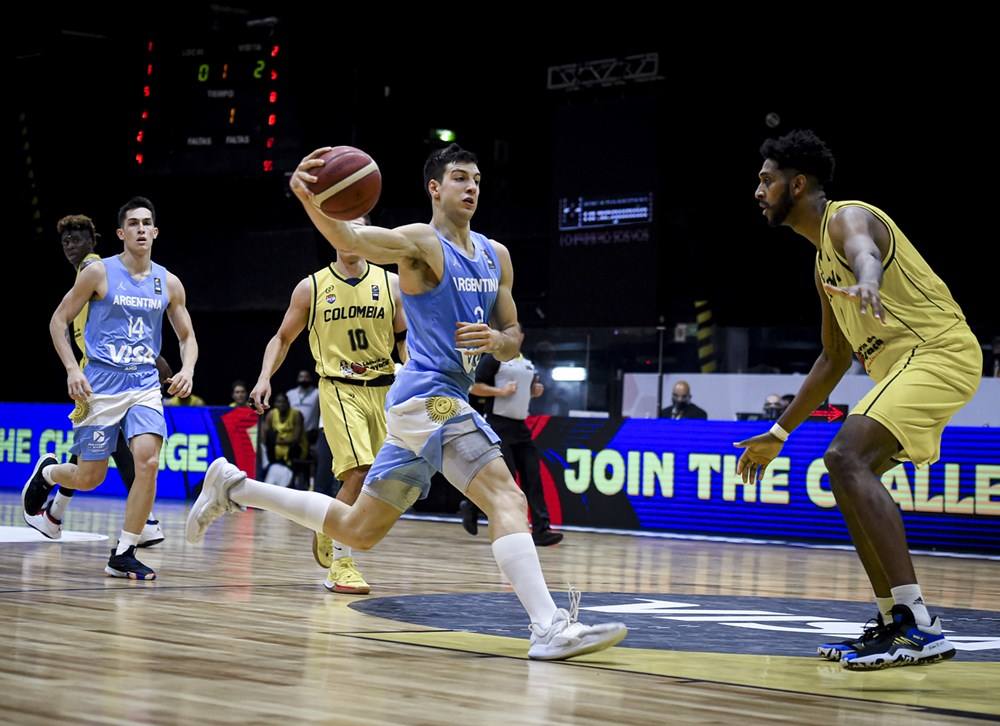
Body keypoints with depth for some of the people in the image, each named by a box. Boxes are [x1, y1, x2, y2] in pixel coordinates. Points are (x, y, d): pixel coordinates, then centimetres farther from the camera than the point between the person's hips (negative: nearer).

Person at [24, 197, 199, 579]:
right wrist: (72, 369, -11)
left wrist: (187, 369, -6)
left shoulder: (169, 283, 6)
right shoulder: (99, 272, -5)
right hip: (101, 384, -3)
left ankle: (123, 555, -9)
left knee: (148, 462, -19)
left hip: (145, 385, 3)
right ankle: (47, 471, 38)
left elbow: (187, 337, 15)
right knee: (89, 478, 1)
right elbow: (58, 321, 0)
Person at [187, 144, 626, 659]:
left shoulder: (495, 256, 15)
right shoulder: (422, 243, -7)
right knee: (507, 498, -21)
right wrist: (308, 200, -47)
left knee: (358, 530, 15)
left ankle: (234, 487, 26)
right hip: (428, 396, -8)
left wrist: (497, 339, -5)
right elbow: (351, 240, -26)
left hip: (446, 400, 8)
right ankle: (550, 628, -29)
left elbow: (513, 341, 20)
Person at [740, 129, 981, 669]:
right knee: (848, 474, 15)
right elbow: (833, 360, 29)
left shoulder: (848, 218, -8)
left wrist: (867, 286, -60)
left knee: (847, 458, -25)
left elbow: (866, 253, -36)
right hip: (903, 363, 11)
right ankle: (894, 623, 18)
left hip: (938, 350, -11)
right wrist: (778, 434, 31)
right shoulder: (823, 262, 22)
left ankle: (919, 626, -30)